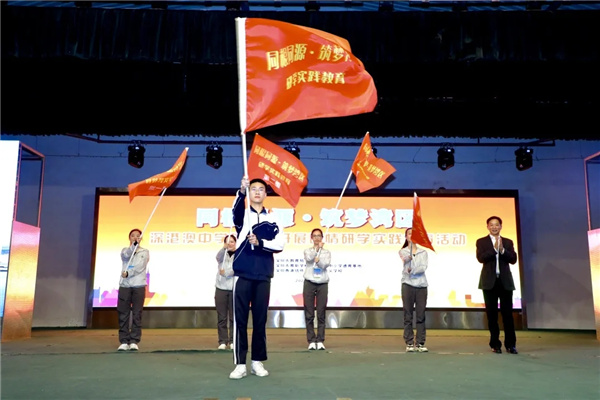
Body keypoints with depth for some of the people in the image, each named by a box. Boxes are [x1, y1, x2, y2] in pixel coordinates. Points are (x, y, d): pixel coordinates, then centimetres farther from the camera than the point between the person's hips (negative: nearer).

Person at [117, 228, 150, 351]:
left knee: (137, 315, -2)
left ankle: (134, 341, 2)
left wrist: (128, 273, -20)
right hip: (124, 286, 1)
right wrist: (134, 244, -28)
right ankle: (124, 341, 7)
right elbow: (126, 255, -13)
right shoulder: (125, 250, 12)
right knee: (123, 314, 1)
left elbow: (140, 266, -8)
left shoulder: (145, 252, 8)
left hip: (139, 286, -1)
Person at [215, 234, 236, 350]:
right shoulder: (223, 254, 9)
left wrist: (226, 272, -22)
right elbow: (219, 258, -16)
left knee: (234, 317, 1)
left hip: (234, 289, -2)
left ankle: (233, 341, 9)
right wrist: (224, 248, -33)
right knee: (221, 317, 3)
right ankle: (222, 341, 9)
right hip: (221, 288, 2)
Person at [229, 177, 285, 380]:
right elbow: (237, 209, -21)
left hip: (264, 276, 2)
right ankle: (240, 364, 6)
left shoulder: (273, 219, 10)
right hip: (243, 274, -2)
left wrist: (260, 242, -15)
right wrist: (241, 191, -40)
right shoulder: (243, 214, 5)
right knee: (240, 319, -1)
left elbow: (280, 243, 0)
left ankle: (258, 362, 18)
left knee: (260, 320, 7)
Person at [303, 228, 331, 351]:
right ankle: (311, 340, 3)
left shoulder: (326, 252, 13)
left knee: (321, 314, -1)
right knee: (309, 314, -2)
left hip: (322, 284, 0)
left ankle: (320, 341, 4)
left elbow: (325, 264, -3)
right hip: (309, 283, 0)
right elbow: (309, 258, -11)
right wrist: (317, 248, -3)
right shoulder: (307, 251, 12)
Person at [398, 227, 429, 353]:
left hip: (421, 285, 2)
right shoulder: (403, 251, 7)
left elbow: (424, 267, -5)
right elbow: (405, 259, -17)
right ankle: (409, 343, 6)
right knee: (408, 315, 1)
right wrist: (407, 258, -41)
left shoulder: (423, 252, 11)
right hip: (408, 284, -1)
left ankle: (420, 343, 8)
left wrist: (413, 270, -23)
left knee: (421, 316, 2)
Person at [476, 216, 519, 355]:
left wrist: (502, 250, -15)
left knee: (507, 313, 1)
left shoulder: (508, 242, 10)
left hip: (505, 281, 1)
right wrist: (494, 249, -17)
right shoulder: (481, 242, 4)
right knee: (492, 314, 4)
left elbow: (513, 259, -1)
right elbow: (480, 258, -11)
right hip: (490, 282, -1)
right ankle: (495, 344, 12)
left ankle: (510, 344, 9)